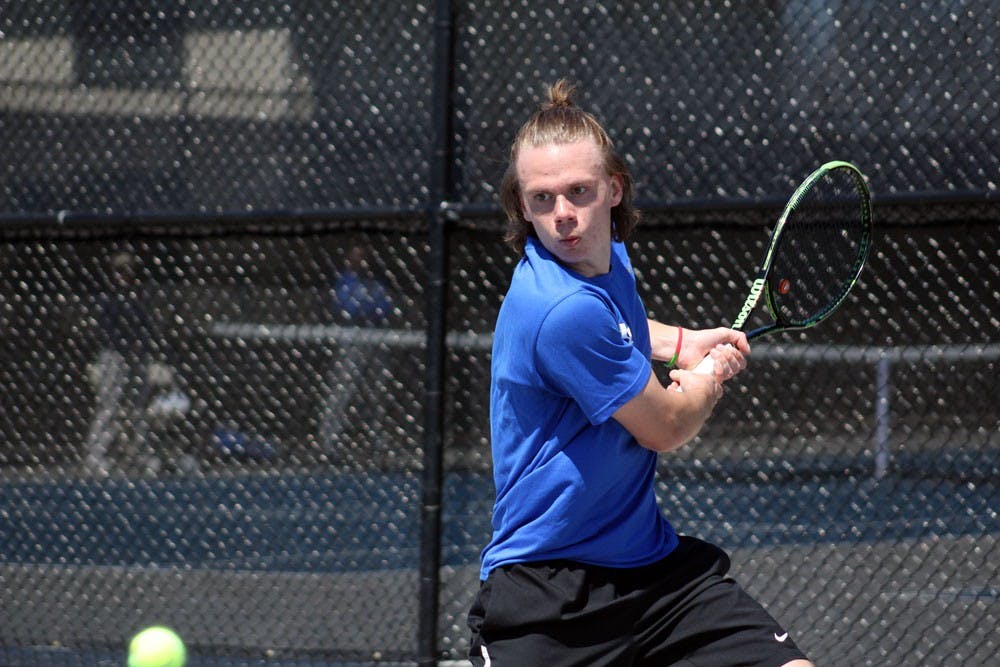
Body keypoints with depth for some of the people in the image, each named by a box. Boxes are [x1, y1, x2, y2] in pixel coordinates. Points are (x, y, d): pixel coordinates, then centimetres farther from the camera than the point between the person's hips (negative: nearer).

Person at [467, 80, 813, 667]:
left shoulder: (609, 258, 5)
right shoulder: (564, 311, -24)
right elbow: (668, 428, -12)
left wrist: (681, 343, 15)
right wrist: (713, 374, 9)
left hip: (652, 560, 8)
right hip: (543, 591, -8)